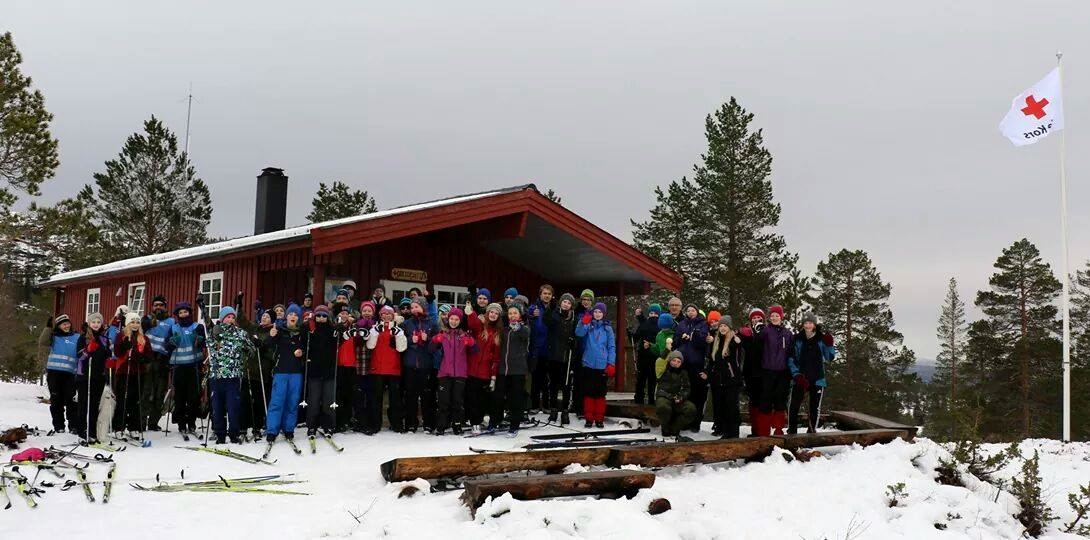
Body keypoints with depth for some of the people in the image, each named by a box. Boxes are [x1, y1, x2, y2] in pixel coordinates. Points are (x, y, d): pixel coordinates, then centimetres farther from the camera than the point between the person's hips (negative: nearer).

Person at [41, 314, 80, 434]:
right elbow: (42, 343, -5)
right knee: (56, 401, 4)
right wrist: (48, 327, -8)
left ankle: (74, 426, -1)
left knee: (71, 400, -7)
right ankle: (58, 426, 10)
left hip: (70, 373, -1)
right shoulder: (54, 336, 12)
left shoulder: (77, 337, 12)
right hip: (54, 372, 1)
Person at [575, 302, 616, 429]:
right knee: (588, 392, 3)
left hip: (602, 366, 0)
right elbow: (579, 333, -15)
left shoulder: (607, 328, 5)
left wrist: (611, 364, -4)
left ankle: (599, 419, 11)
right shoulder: (588, 326, 4)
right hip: (588, 364, 0)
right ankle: (589, 418, 9)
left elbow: (612, 347, 4)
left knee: (600, 392, 4)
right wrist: (583, 323, -32)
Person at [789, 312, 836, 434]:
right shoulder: (797, 339, -1)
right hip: (800, 379, -1)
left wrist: (829, 345, -17)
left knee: (815, 406, 8)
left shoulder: (821, 338, 1)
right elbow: (791, 359, 0)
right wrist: (797, 375, -11)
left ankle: (812, 430, 21)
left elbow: (829, 358, 2)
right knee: (794, 405, -6)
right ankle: (791, 431, 3)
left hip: (817, 379, 1)